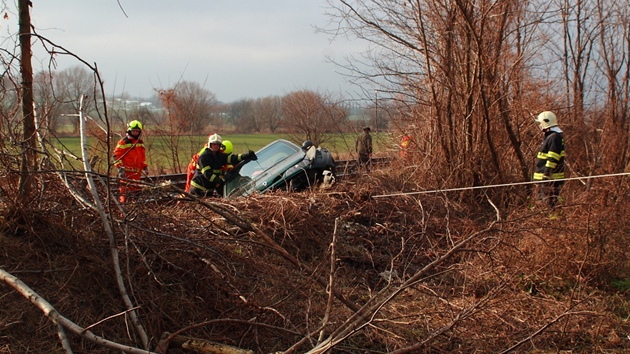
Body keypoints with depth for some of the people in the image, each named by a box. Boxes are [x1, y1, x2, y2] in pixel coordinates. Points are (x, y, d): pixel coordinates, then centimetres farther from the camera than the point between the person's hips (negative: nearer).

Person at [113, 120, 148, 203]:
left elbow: (143, 156, 27)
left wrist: (145, 167, 22)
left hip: (137, 172, 6)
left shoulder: (141, 142, 16)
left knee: (135, 189, 10)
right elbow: (116, 155, -7)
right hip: (126, 172, -6)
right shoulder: (124, 142, -5)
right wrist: (120, 168, -14)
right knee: (125, 190, -9)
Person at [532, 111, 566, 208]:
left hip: (551, 178, -11)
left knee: (550, 202, -11)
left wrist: (547, 174, -24)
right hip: (544, 178, 11)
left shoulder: (555, 137, -15)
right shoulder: (549, 136, 19)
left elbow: (553, 159, -22)